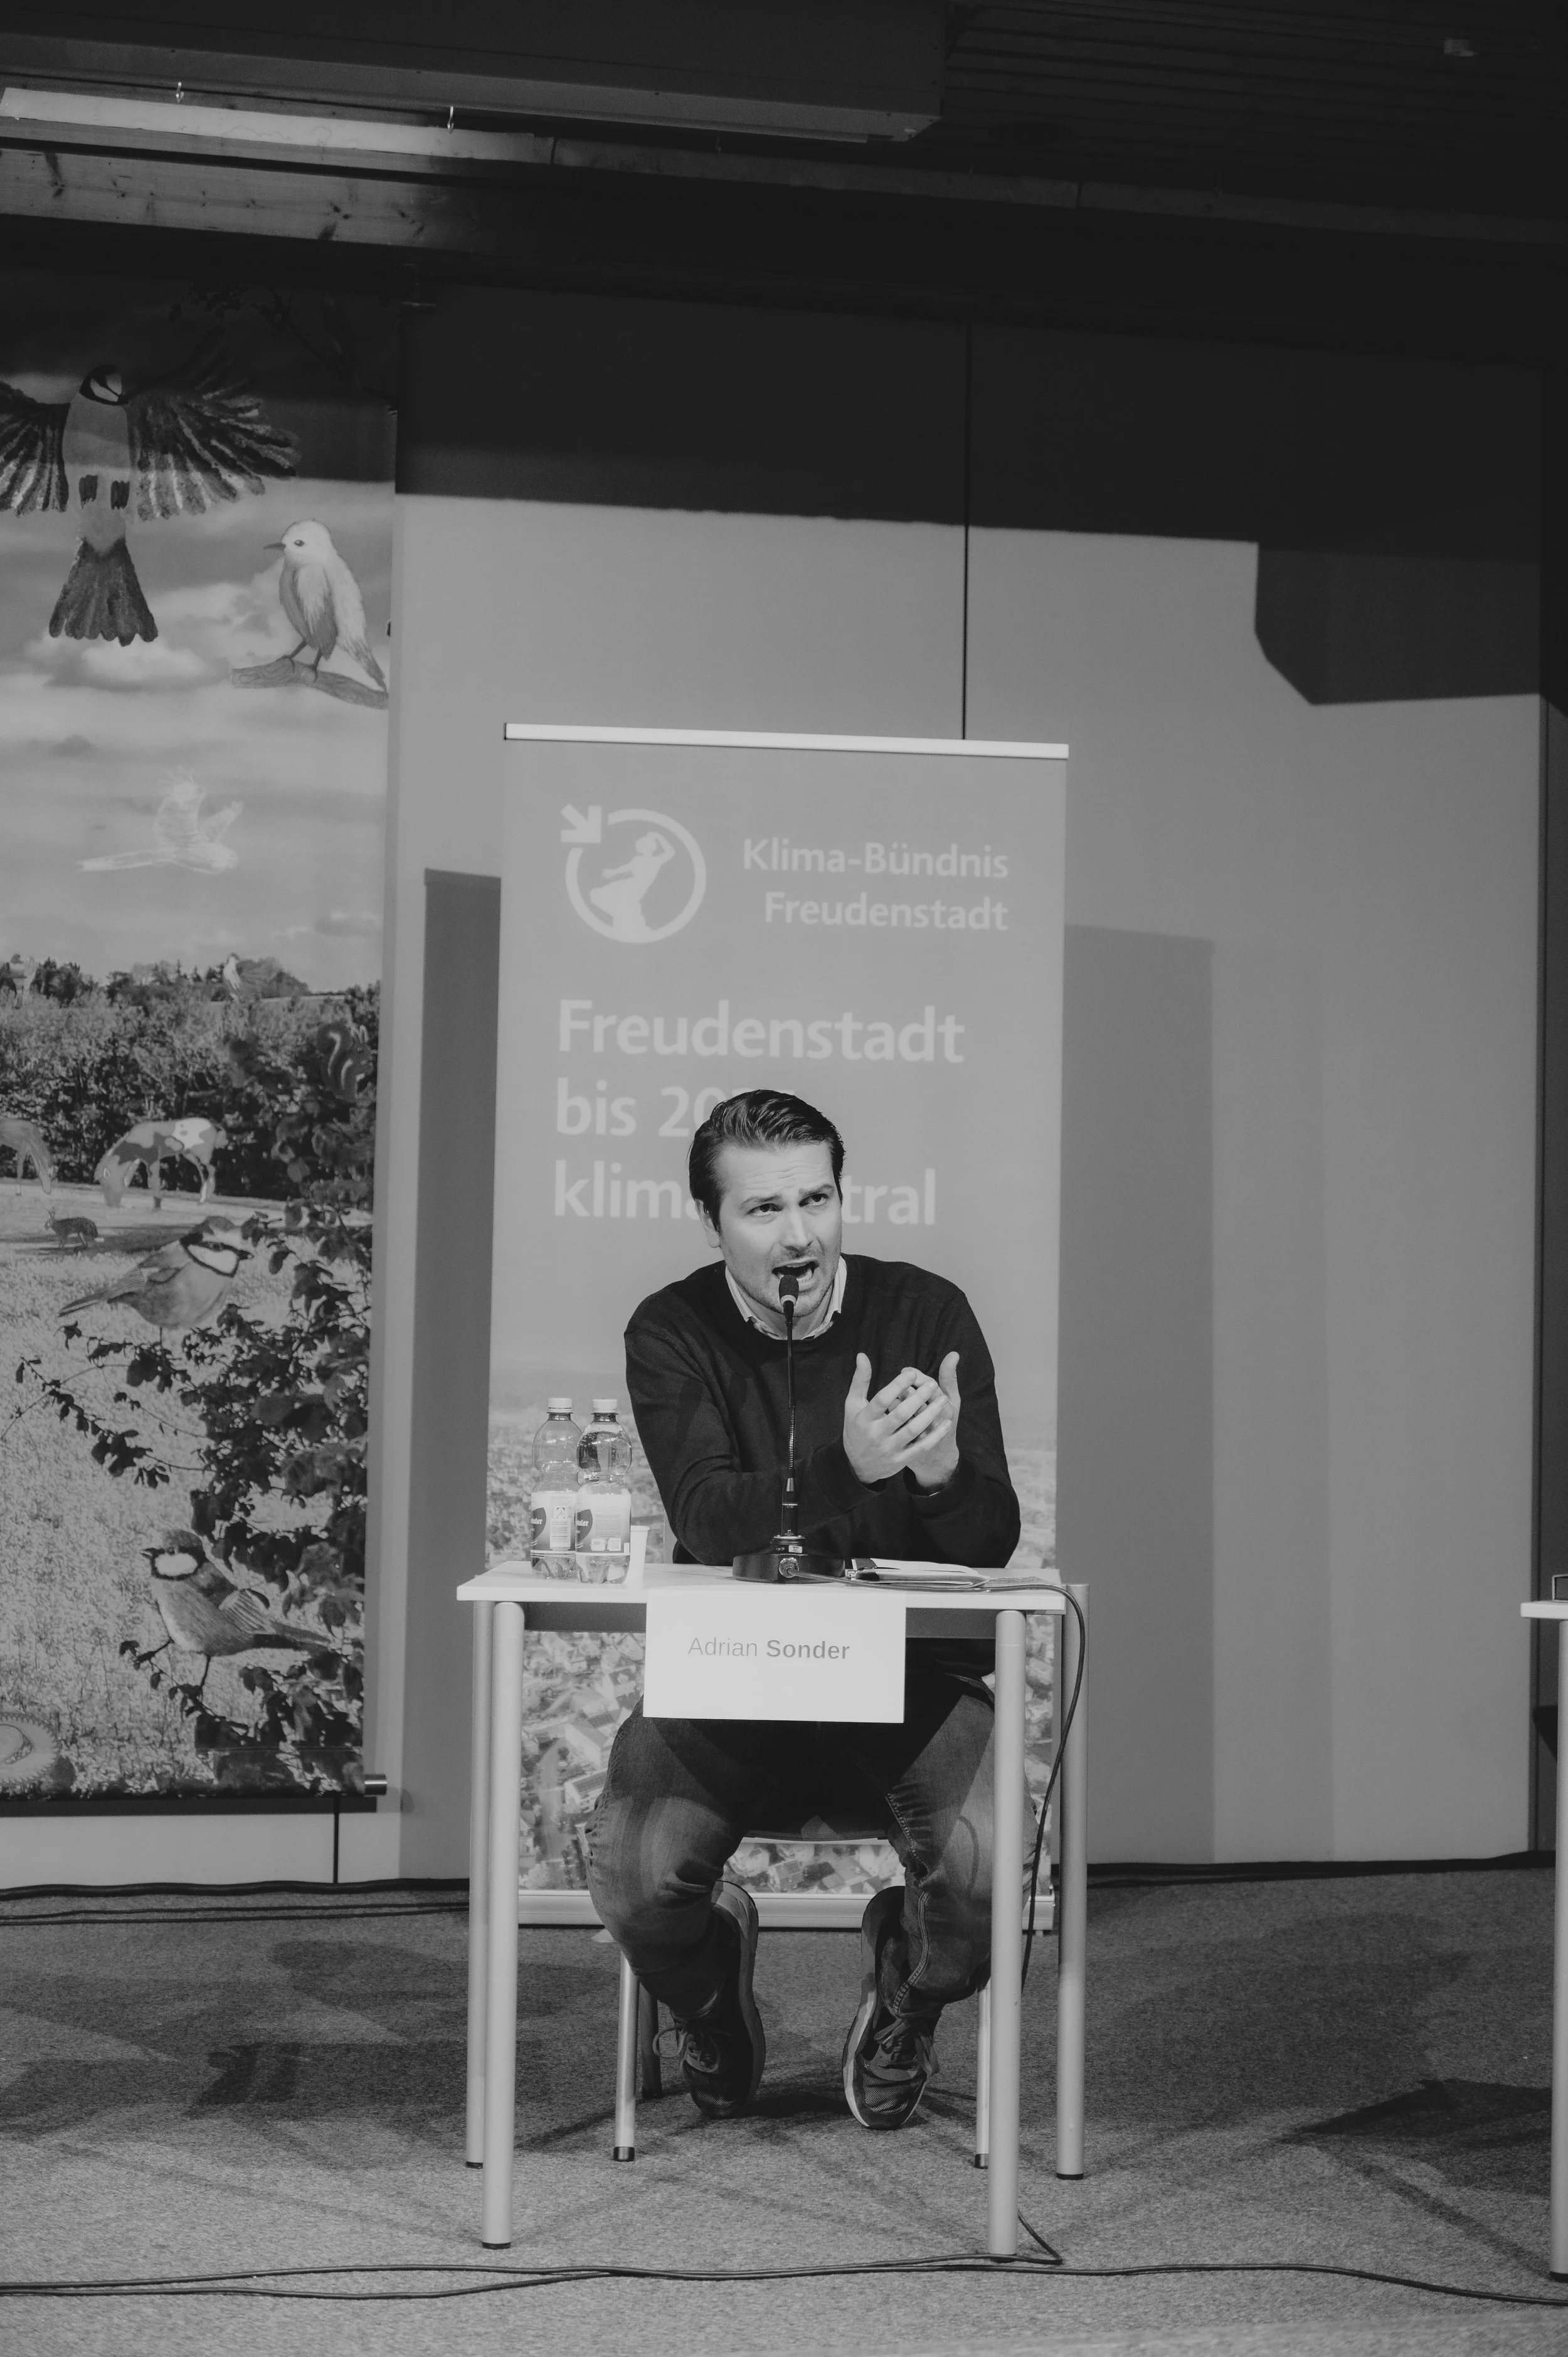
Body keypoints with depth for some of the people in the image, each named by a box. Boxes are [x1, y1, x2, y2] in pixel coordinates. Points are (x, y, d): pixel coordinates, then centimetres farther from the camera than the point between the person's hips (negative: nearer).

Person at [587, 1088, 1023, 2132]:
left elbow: (992, 1542, -9)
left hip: (911, 1671, 0)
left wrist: (943, 1470, -34)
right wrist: (848, 1468, -39)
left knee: (991, 1864, -26)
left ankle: (909, 1997, 14)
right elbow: (710, 1524, -21)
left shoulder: (927, 1312, -4)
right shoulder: (672, 1332, -5)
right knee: (632, 1868, -25)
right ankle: (712, 1998, 15)